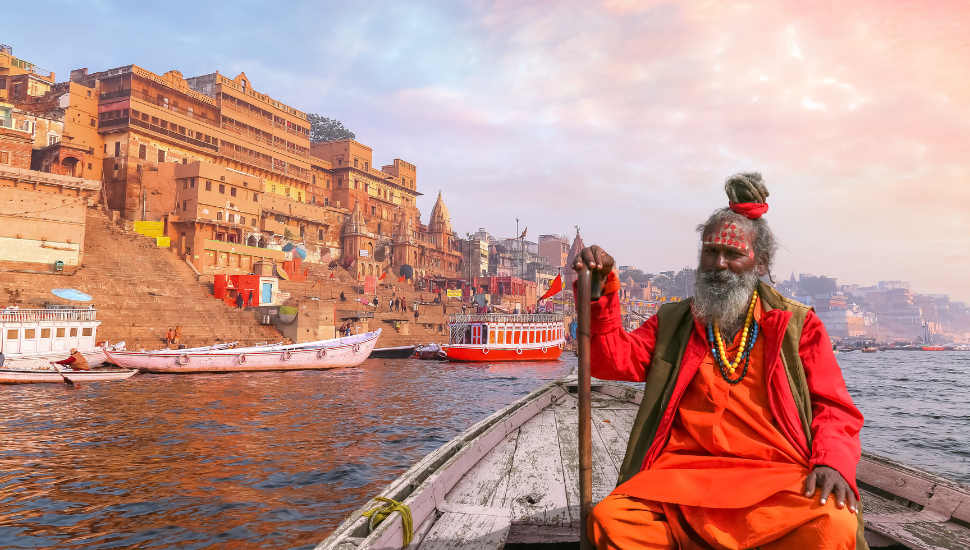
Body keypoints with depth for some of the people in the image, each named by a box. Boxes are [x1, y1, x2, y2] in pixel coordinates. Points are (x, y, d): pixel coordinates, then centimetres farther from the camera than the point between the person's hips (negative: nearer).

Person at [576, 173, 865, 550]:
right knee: (610, 519, -27)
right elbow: (615, 360, 5)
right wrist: (599, 292, -9)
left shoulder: (797, 324, 14)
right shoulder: (672, 323, 18)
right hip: (684, 473, 1)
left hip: (777, 477, 0)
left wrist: (832, 461, -11)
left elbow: (833, 407, 10)